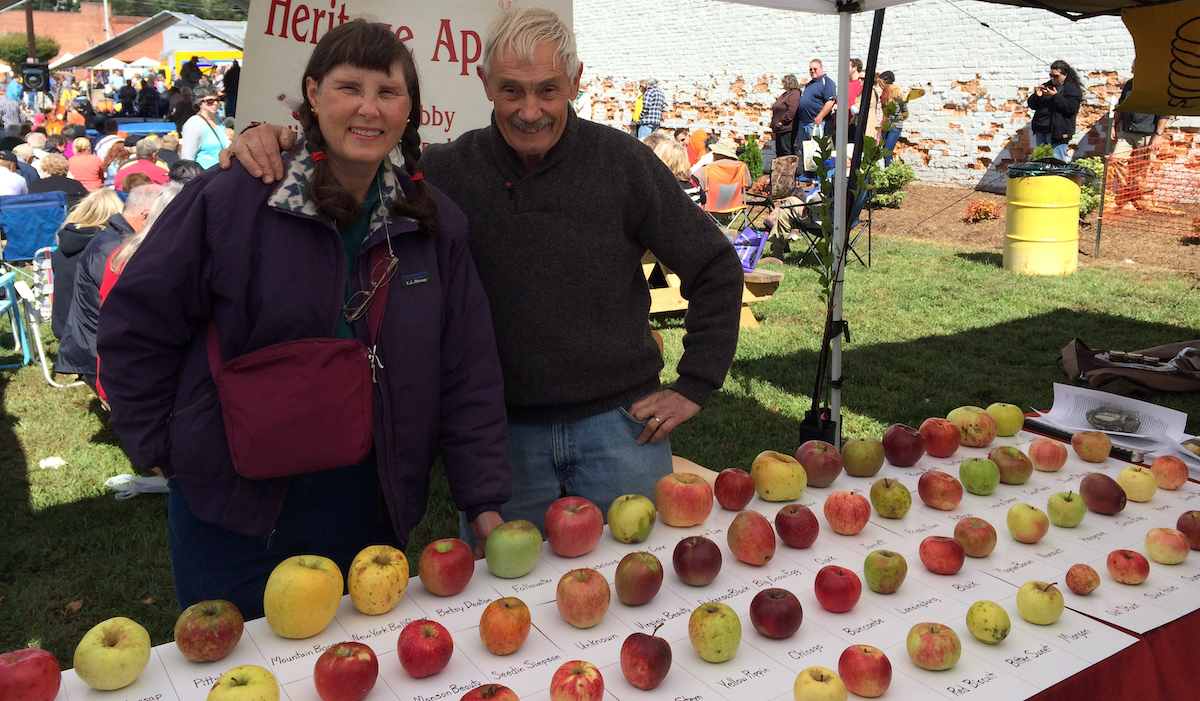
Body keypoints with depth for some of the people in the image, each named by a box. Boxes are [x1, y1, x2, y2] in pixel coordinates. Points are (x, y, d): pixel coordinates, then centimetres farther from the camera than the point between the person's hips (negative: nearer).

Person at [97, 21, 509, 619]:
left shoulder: (434, 225, -1)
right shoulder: (228, 201, -11)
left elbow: (468, 374, 0)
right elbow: (134, 327, -3)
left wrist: (485, 505, -3)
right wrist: (163, 447, -3)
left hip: (373, 513, 3)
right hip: (236, 513, -2)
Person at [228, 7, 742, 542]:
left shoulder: (622, 162, -5)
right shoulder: (447, 170, -4)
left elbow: (715, 268, 2)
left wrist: (694, 385, -1)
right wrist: (272, 146, -19)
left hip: (618, 423, 0)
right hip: (501, 431, 1)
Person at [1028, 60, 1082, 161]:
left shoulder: (1072, 88, -1)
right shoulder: (1047, 85, 19)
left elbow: (1071, 107, -16)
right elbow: (1032, 105, 16)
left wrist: (1056, 96, -19)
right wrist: (1036, 96, -5)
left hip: (1058, 131, -7)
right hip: (1041, 130, 7)